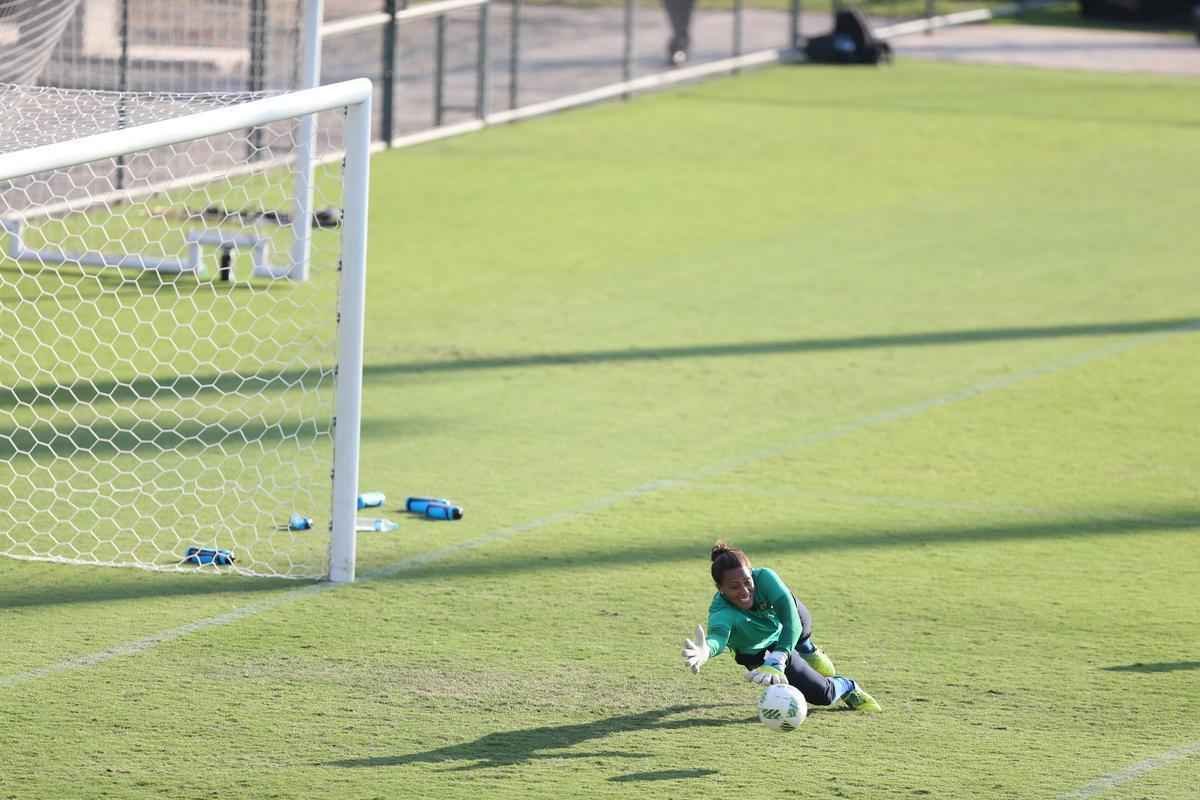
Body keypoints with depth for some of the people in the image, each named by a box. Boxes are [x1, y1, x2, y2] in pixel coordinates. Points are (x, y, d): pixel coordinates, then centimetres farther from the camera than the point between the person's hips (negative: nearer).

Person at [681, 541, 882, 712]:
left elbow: (792, 621, -49)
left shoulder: (763, 577, -41)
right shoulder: (721, 611, -43)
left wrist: (777, 660, -63)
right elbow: (719, 634, -65)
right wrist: (705, 651, -90)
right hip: (757, 652, -2)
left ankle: (808, 651, 75)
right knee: (823, 694, -3)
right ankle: (847, 687, 33)